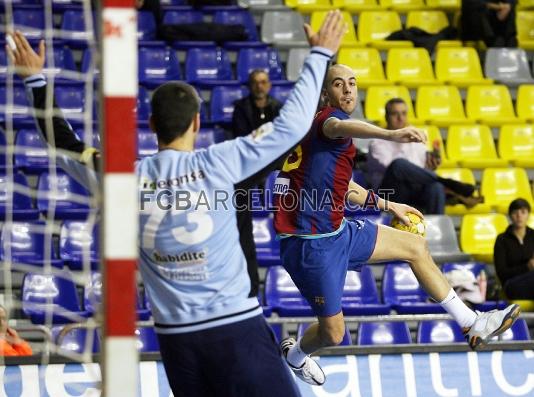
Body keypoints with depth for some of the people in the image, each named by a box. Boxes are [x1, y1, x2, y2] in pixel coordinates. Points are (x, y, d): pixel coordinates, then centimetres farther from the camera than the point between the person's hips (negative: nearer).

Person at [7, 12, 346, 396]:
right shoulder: (216, 164, -8)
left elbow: (63, 142, 15)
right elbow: (292, 124, -3)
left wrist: (36, 80, 24)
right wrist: (320, 54, 7)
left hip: (175, 335, 4)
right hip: (235, 325, -4)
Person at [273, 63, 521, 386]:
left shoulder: (334, 124, 16)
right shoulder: (329, 118, -16)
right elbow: (341, 128, -44)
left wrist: (386, 205, 32)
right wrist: (390, 135, -64)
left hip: (338, 231, 10)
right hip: (312, 245, -10)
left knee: (416, 246, 12)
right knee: (333, 333, -1)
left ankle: (473, 324, 19)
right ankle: (294, 355, 35)